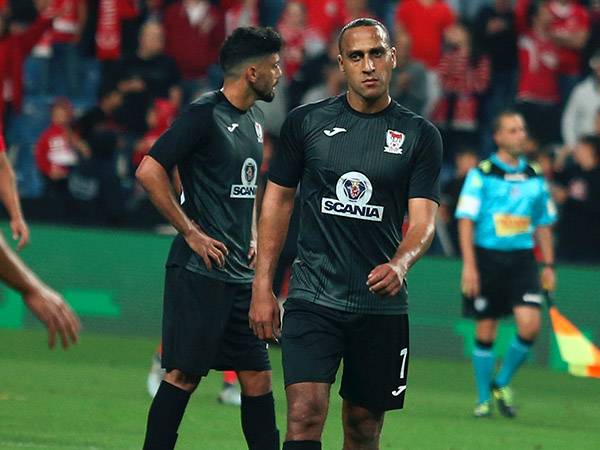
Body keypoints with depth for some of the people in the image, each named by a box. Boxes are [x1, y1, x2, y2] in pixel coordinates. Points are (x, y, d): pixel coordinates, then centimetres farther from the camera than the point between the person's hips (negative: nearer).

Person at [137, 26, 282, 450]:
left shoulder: (254, 120, 15)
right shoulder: (205, 114, -12)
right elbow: (149, 171, -18)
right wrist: (191, 233, -15)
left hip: (242, 273, 8)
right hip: (200, 272, -8)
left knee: (258, 377, 6)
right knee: (185, 374, -6)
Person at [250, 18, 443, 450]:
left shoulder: (420, 135, 3)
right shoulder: (305, 122, 4)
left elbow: (423, 218, -4)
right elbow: (278, 200, 11)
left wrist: (400, 264, -26)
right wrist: (263, 287, 6)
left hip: (381, 302, 1)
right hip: (313, 298, -1)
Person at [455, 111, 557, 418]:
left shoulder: (534, 176, 10)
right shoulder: (481, 174, -4)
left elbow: (543, 224, 18)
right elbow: (466, 220, -8)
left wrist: (548, 265, 12)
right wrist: (469, 265, -15)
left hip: (522, 259, 3)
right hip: (487, 257, -3)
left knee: (530, 324, -13)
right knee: (485, 332, 1)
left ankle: (502, 383, 9)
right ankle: (483, 400, 15)